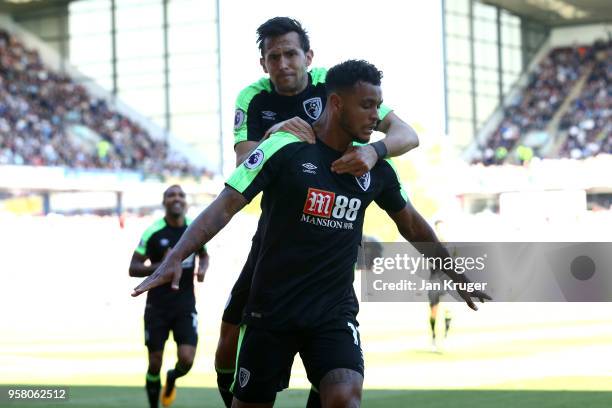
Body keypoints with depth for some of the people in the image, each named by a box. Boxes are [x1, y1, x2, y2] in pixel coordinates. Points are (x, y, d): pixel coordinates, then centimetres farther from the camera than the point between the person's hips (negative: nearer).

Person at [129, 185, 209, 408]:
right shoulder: (153, 232, -9)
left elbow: (203, 255, 21)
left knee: (186, 360, -10)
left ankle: (172, 379, 26)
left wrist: (202, 269, -2)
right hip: (157, 307, -2)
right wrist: (161, 266, -24)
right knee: (155, 363, 1)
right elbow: (133, 268, -7)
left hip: (185, 307, 2)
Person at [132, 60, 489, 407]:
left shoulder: (376, 168, 4)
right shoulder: (284, 149, -10)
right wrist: (176, 257, -26)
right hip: (272, 311, -2)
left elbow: (411, 224, 20)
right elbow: (226, 205, -14)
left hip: (336, 313, 2)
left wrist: (455, 275, 26)